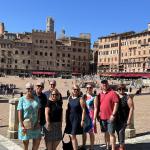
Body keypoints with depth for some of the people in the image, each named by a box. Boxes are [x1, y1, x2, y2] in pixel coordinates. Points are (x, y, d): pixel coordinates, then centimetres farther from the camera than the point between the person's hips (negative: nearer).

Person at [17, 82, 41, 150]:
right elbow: (19, 113, -12)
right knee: (26, 143, 8)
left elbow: (38, 111, 5)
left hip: (35, 125, 4)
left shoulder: (36, 98, 2)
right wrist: (22, 126, -18)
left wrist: (38, 122, -5)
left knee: (37, 142, 7)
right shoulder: (22, 99, -10)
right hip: (25, 125, -3)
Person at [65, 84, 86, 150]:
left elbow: (83, 110, -9)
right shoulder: (69, 98, 8)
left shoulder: (80, 99, -8)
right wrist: (66, 119, 11)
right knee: (73, 136, 11)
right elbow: (67, 109, 13)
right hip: (70, 118, 5)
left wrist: (82, 120, -13)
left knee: (73, 136, -7)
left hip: (77, 119, -5)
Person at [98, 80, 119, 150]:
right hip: (102, 117, 6)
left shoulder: (112, 93, -8)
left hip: (110, 117, -5)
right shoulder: (100, 94, 9)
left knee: (111, 133, -1)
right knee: (106, 133, 16)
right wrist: (98, 114, 11)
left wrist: (113, 114, -16)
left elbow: (116, 104, -12)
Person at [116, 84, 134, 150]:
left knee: (121, 131, -16)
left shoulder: (128, 98, -9)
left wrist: (129, 119, -18)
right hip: (117, 118, 5)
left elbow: (131, 108, -13)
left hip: (124, 118, -5)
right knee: (118, 132, 13)